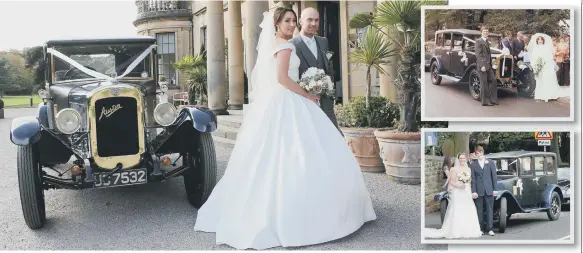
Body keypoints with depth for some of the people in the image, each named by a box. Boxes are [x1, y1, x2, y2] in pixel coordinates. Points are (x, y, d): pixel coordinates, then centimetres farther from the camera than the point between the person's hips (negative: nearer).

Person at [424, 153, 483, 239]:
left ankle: (467, 231, 10)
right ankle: (456, 232, -4)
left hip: (467, 193, 5)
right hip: (457, 193, -5)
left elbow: (469, 181, 19)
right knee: (457, 212, -7)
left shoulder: (468, 169, 13)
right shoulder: (454, 169, -3)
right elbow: (451, 182, -6)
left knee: (468, 212, 2)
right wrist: (459, 185, -21)